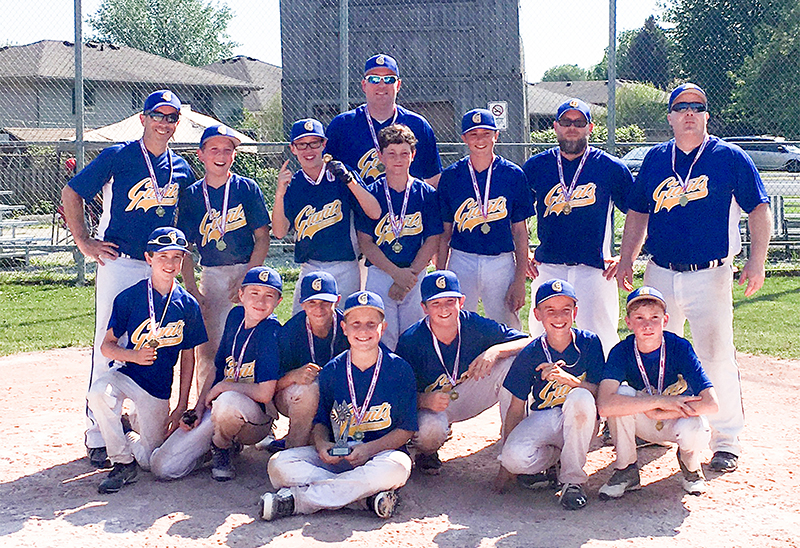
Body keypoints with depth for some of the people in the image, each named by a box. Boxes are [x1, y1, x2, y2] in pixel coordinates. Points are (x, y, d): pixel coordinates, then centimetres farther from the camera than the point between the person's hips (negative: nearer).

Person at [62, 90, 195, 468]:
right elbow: (71, 193, -1)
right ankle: (98, 436, 3)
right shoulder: (118, 156, -4)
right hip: (119, 264, -5)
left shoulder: (181, 168, 10)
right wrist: (84, 242, -6)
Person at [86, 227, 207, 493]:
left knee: (150, 461, -1)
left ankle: (133, 426, 34)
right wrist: (134, 355, -27)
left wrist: (181, 407, 1)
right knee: (99, 392, -36)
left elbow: (188, 359, 3)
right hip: (126, 372, -1)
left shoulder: (188, 305, -3)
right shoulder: (129, 297, -7)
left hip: (159, 389, 1)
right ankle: (123, 462, -15)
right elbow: (107, 345, -6)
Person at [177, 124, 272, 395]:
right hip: (211, 277, 2)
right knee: (207, 347, 0)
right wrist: (191, 289, -3)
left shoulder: (247, 188, 0)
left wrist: (246, 278, -11)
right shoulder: (191, 195, 6)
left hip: (247, 271, -2)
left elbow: (262, 238, -2)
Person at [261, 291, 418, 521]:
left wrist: (369, 449, -18)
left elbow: (406, 430, -2)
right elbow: (320, 420, 13)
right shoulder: (332, 371, 5)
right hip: (336, 456, 3)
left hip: (381, 453, -2)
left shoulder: (400, 369, -2)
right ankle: (367, 497, -28)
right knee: (278, 465, -21)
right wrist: (321, 444, -11)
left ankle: (296, 499, -32)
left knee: (397, 467, -39)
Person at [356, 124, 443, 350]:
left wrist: (408, 278, -9)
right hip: (379, 274, 0)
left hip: (416, 275, 1)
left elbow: (432, 241, 1)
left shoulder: (426, 193, 4)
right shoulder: (370, 194, 3)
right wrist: (397, 273, -11)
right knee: (381, 339, -5)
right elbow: (366, 242, 0)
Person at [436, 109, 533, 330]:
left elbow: (520, 233, 3)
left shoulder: (513, 175, 2)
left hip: (502, 262, -1)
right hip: (462, 260, 1)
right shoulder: (451, 176, 4)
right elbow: (444, 233, 8)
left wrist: (520, 280, -3)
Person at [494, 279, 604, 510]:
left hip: (579, 422, 0)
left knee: (581, 398, -36)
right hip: (543, 420, 1)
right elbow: (517, 409, -3)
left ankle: (572, 479, -17)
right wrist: (504, 467, -4)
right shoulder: (530, 354, -7)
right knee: (515, 457, -32)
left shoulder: (589, 343, -7)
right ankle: (554, 459, 7)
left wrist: (568, 379, -32)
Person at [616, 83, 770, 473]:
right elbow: (638, 213, 18)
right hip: (661, 275, 4)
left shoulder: (729, 157, 0)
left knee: (717, 357, -6)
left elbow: (759, 210, -2)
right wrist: (626, 259, 10)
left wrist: (756, 261, -13)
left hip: (711, 276, -4)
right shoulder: (655, 159, 10)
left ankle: (726, 441, 6)